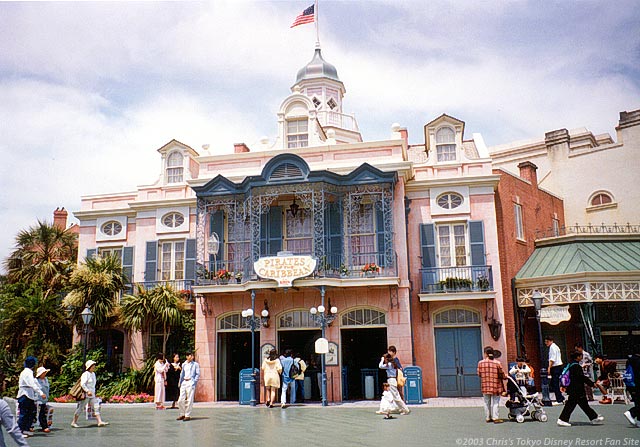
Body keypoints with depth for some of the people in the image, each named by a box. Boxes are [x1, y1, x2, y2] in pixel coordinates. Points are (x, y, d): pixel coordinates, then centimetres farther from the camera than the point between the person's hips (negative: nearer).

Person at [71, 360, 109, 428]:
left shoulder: (93, 374, 15)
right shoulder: (85, 374, -11)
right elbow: (82, 384, -21)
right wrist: (88, 391, -28)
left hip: (92, 395, 8)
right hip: (85, 395, -8)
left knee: (96, 407, 0)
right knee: (80, 408, 0)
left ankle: (100, 422, -4)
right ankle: (74, 422, 12)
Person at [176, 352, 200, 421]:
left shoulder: (195, 364, 3)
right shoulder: (184, 364, 15)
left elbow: (198, 374, 1)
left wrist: (194, 382, -9)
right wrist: (180, 382, 15)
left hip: (190, 383, -4)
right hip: (184, 383, 4)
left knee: (189, 400, -5)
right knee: (180, 400, 1)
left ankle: (187, 415, 2)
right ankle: (182, 414, 15)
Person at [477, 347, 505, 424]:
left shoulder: (481, 363, -5)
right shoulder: (497, 363, -10)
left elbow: (479, 374, 2)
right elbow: (502, 375, -5)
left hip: (485, 387, 2)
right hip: (495, 386, -2)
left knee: (487, 403, 12)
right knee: (495, 403, 5)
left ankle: (488, 418, 17)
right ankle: (495, 418, 1)